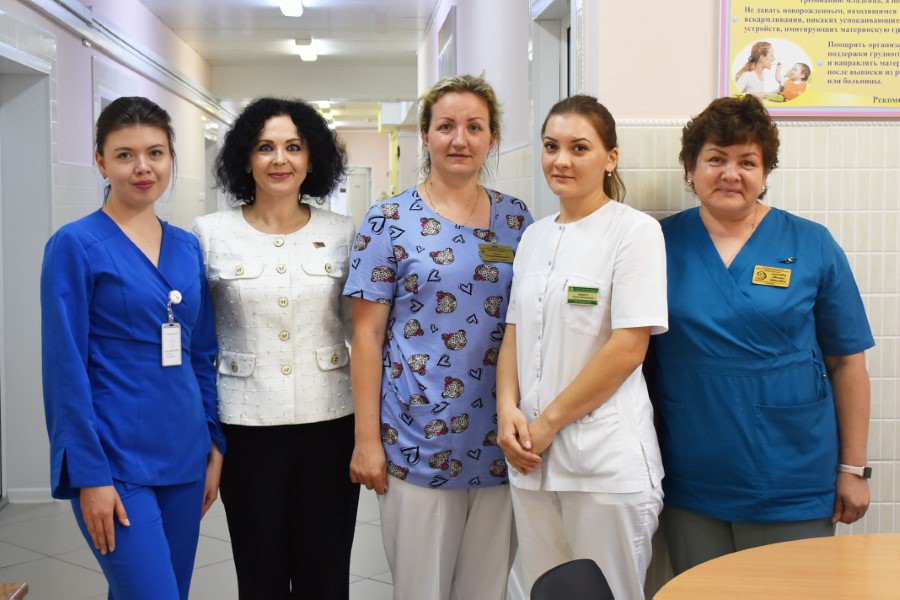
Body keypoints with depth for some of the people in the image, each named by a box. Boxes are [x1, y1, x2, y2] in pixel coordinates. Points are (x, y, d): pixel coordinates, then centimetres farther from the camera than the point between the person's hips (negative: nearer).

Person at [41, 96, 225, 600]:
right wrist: (89, 475, -13)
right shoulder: (76, 245, -8)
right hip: (116, 461, -6)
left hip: (184, 457, 6)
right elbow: (65, 369, -10)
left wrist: (215, 444, 8)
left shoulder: (188, 248, 8)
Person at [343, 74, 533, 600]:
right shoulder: (390, 220, -4)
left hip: (500, 444, 3)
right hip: (417, 444, -3)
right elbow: (368, 334, -5)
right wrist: (367, 439, -8)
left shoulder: (516, 219, 6)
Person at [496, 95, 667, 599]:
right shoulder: (535, 237, 12)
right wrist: (508, 408, -4)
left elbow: (628, 349, -14)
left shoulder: (635, 231, -7)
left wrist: (549, 422, -12)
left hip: (606, 460, -5)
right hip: (532, 458, 6)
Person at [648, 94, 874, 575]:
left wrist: (853, 468, 1)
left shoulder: (812, 245, -2)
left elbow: (847, 362, 1)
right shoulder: (663, 243, 0)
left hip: (794, 487, -1)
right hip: (691, 486, 1)